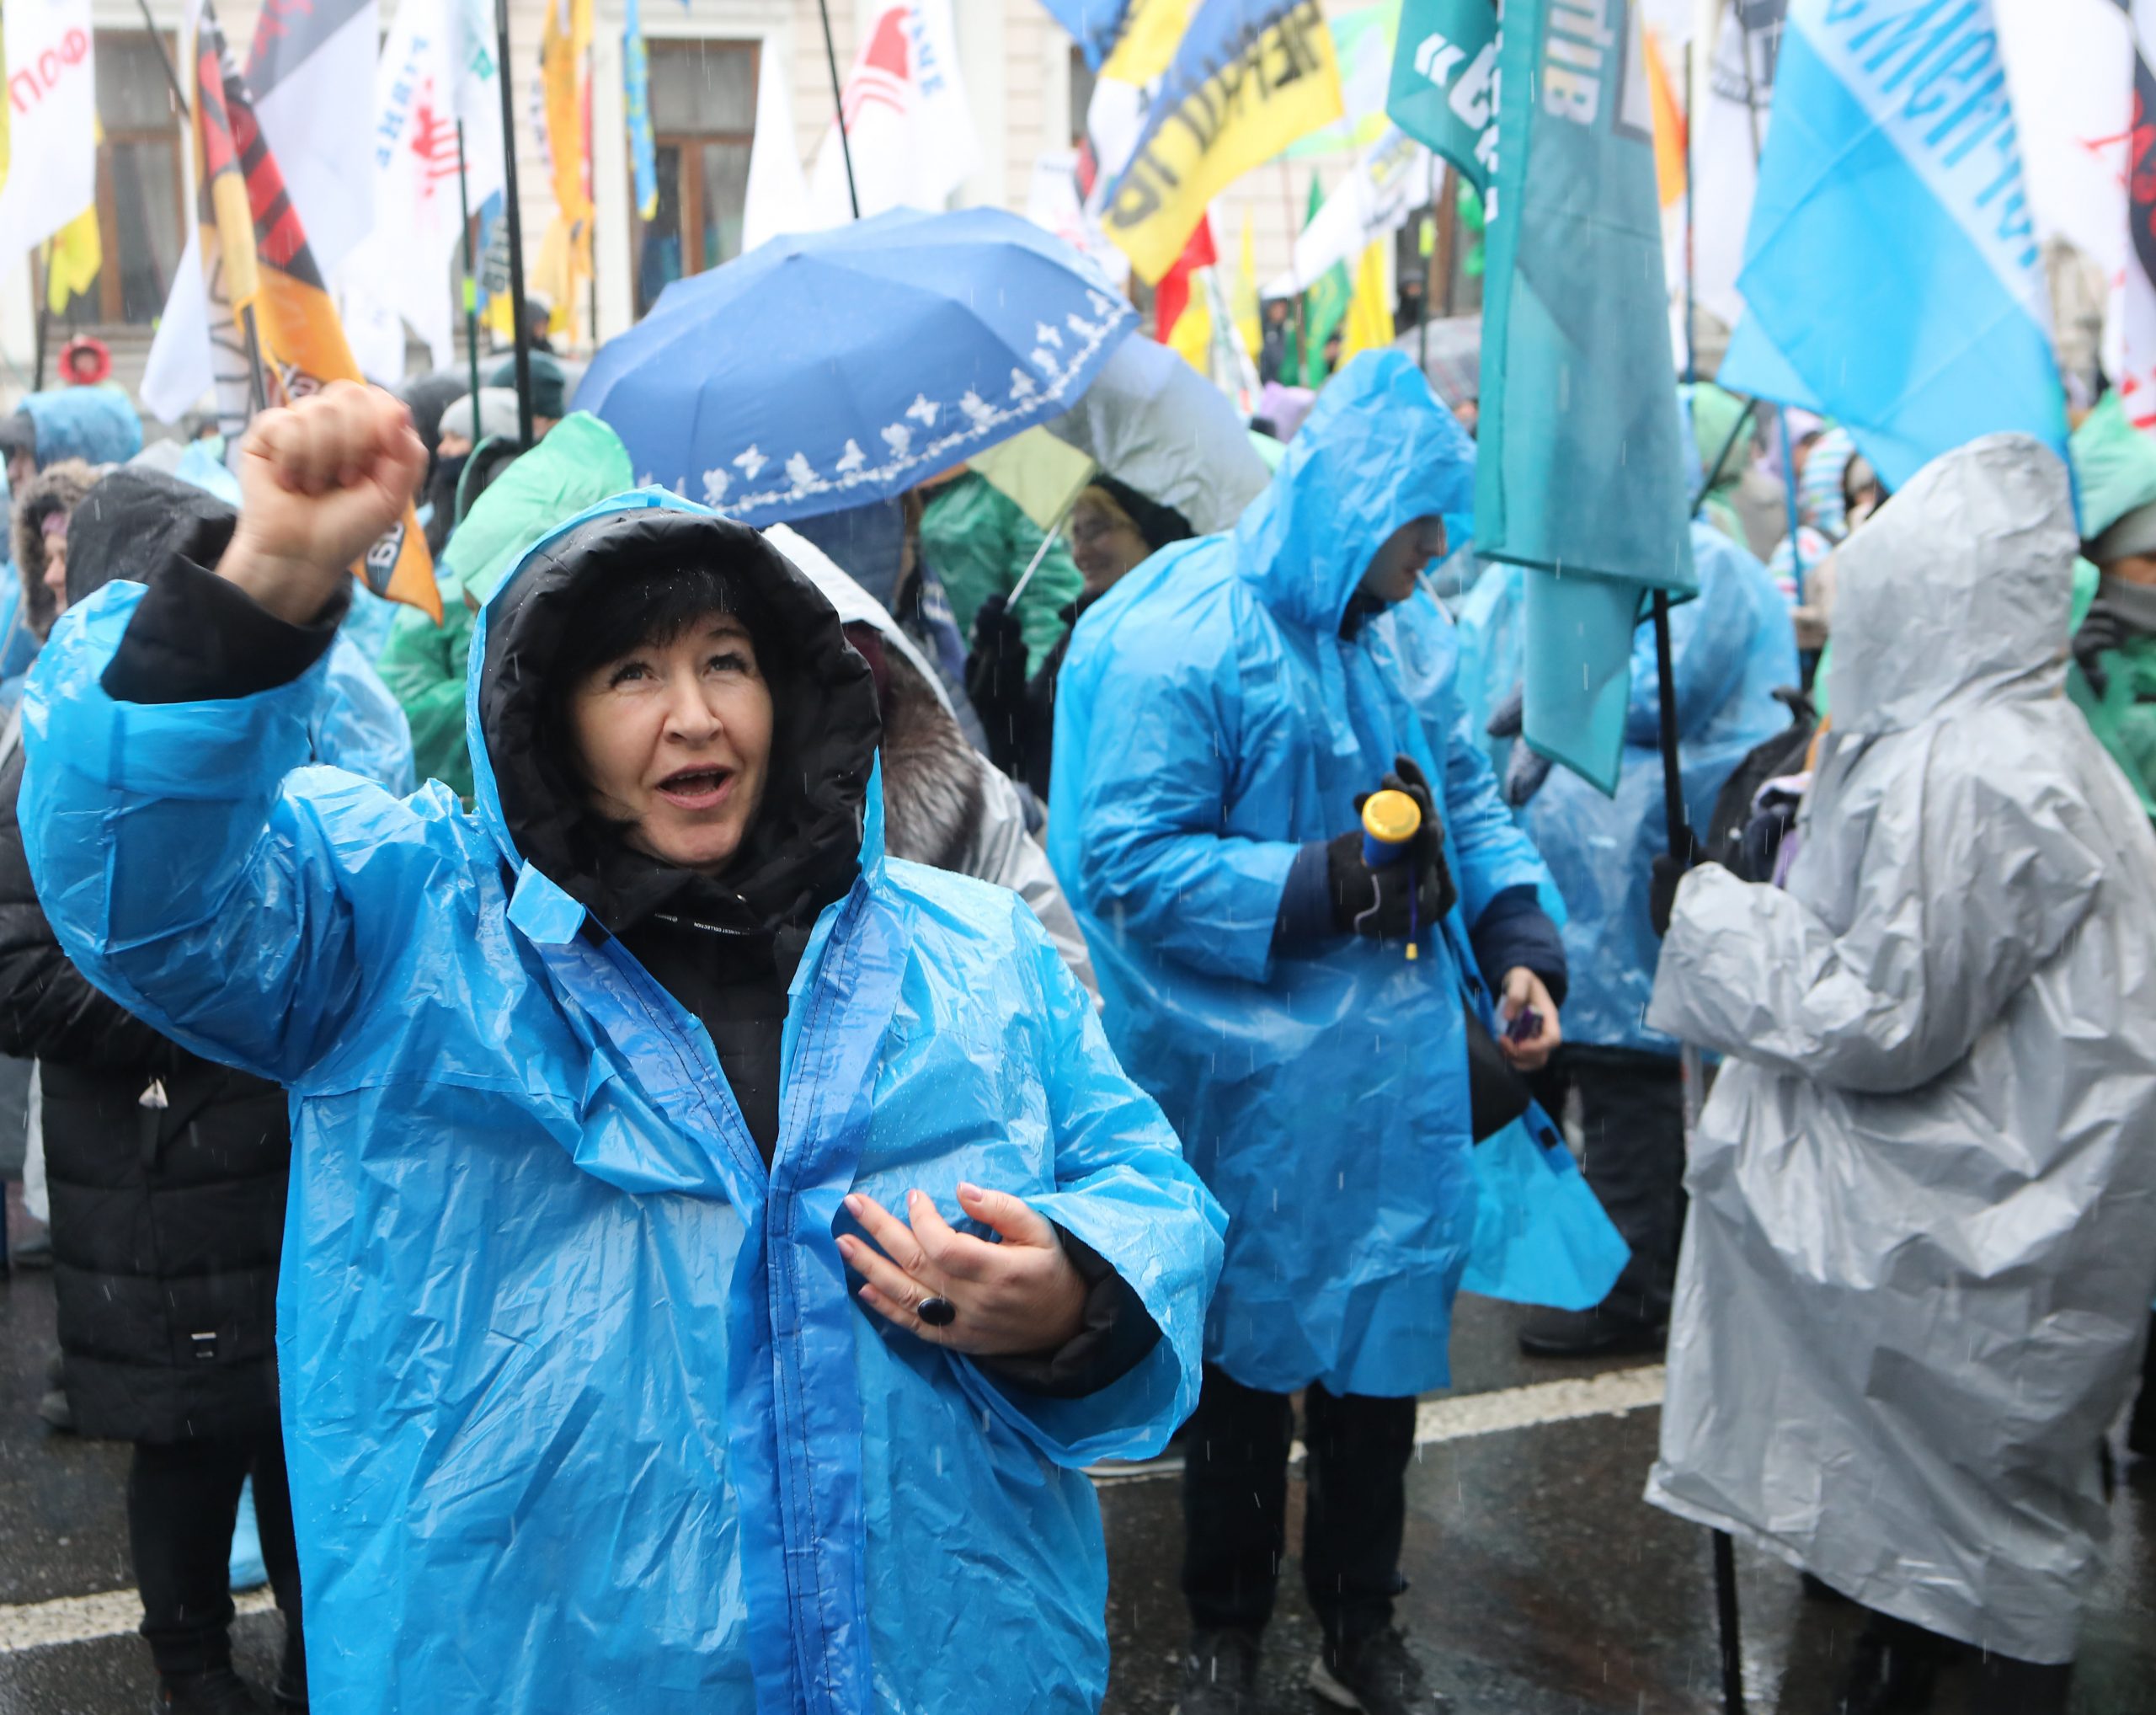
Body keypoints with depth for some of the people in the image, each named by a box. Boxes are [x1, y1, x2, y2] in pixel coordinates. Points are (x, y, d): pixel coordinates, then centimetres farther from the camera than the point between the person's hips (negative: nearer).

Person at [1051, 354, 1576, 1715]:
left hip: (1402, 1079, 6)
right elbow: (1130, 866, -20)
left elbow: (1471, 802, 14)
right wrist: (1326, 886, -24)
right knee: (1250, 1346, 11)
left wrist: (1517, 944, -2)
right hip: (1253, 1088, -6)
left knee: (1385, 1334, 16)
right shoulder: (1180, 644, -17)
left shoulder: (1406, 630, 4)